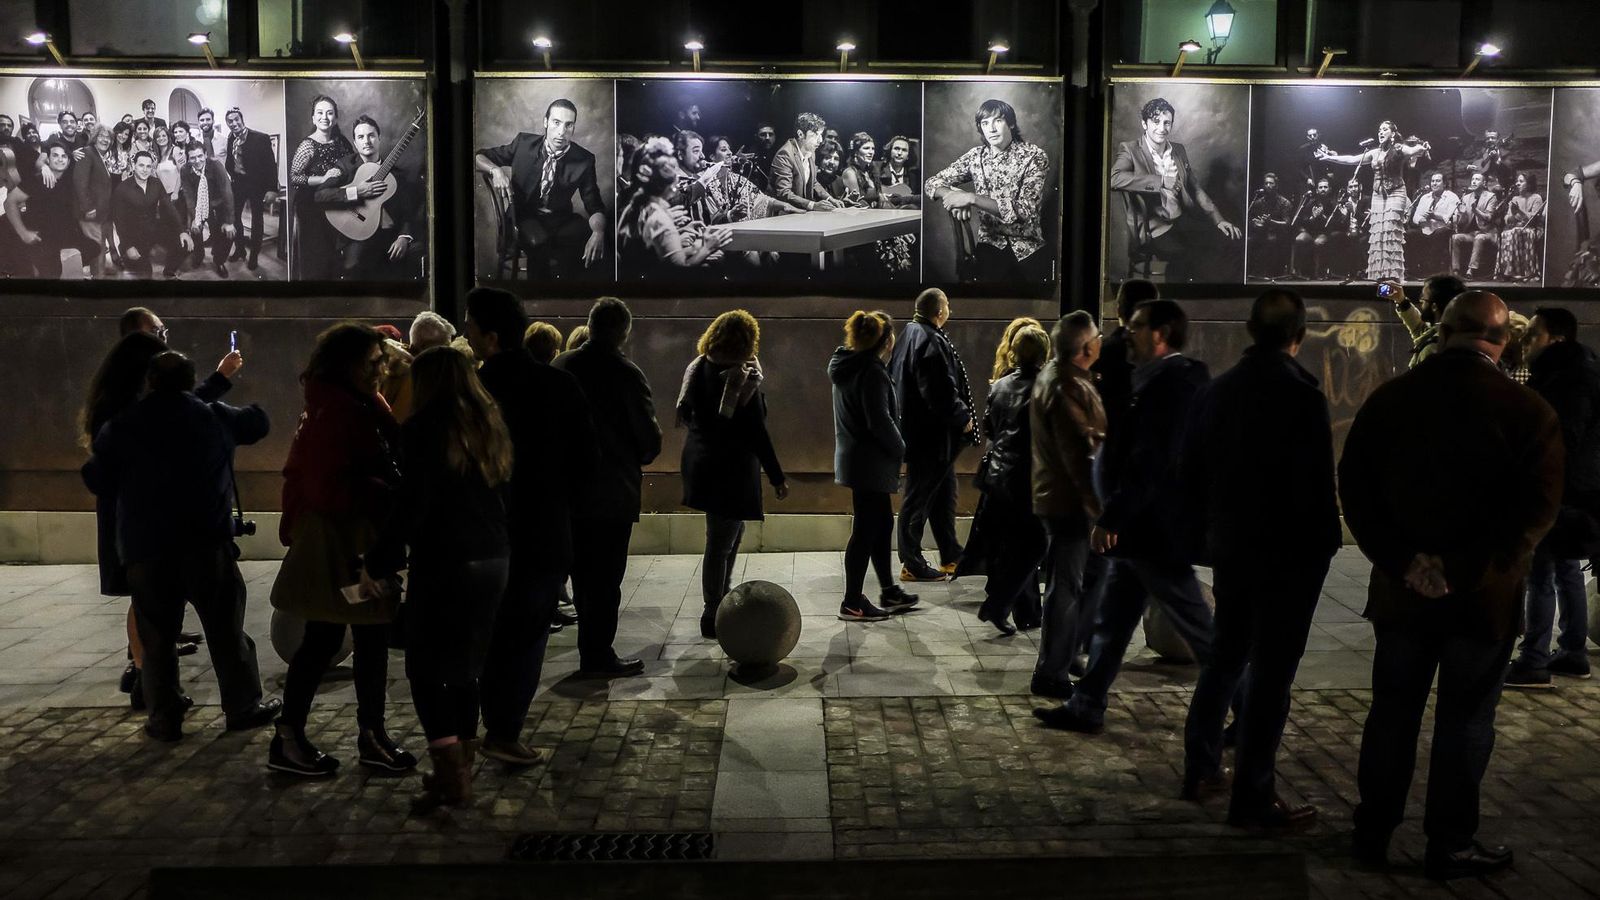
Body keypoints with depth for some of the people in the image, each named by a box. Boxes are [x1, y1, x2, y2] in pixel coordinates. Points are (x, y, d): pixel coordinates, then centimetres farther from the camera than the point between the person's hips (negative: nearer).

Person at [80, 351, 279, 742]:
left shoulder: (122, 426, 3)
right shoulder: (214, 417, 4)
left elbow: (97, 481, 7)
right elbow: (257, 422, 21)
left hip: (145, 547, 1)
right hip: (206, 542, 0)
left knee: (157, 636, 9)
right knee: (226, 630, 8)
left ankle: (164, 719, 12)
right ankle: (243, 706, 14)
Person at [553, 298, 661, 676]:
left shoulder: (560, 366, 2)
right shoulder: (626, 373, -15)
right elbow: (651, 438, -13)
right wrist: (637, 460, 7)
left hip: (570, 486, 6)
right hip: (614, 491, -6)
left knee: (583, 572, 16)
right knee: (606, 577, 3)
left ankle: (591, 649, 26)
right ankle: (598, 655, 7)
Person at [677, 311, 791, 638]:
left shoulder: (699, 368, 5)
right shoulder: (741, 376, -17)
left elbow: (687, 415, 13)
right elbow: (756, 432, -18)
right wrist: (777, 477, -14)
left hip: (702, 462, 8)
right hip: (731, 469, -8)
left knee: (730, 533, 23)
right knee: (721, 543, -1)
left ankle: (721, 601, 32)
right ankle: (712, 617, 6)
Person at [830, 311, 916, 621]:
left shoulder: (846, 366, 10)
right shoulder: (872, 371, -19)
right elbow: (879, 421, -23)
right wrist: (901, 449, -7)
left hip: (854, 457, 10)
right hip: (871, 462, -10)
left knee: (883, 523, 18)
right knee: (866, 530, -1)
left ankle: (889, 592, 28)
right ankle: (852, 603, 7)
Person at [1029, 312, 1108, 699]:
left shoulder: (1056, 375, 11)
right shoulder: (1067, 390, -22)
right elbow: (1081, 455, -25)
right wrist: (1100, 506, -22)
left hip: (1062, 496, 10)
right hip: (1070, 502, -10)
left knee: (1086, 580, 21)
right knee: (1066, 589, -1)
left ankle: (1064, 656, 34)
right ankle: (1051, 674, 9)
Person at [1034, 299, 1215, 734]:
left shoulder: (1169, 383, -19)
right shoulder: (1158, 378, 13)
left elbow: (1149, 462, -25)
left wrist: (1112, 517, -22)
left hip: (1156, 532, -10)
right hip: (1140, 530, 10)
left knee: (1198, 628, 3)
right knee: (1110, 622, 13)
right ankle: (1086, 707, 21)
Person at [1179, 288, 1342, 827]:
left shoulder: (1215, 392, 4)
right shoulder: (1302, 397, -16)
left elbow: (1191, 476, 9)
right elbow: (1317, 482, -17)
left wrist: (1205, 536, 16)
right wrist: (1323, 541, -4)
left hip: (1230, 548, 6)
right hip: (1288, 554, -6)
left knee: (1224, 659, 20)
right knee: (1271, 673, 1)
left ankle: (1201, 772, 27)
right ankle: (1252, 798, 6)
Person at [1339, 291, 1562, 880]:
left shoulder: (1388, 400, 0)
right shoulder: (1526, 410, -8)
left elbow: (1354, 488, -4)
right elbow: (1537, 505, -14)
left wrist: (1401, 561, -9)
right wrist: (1469, 571, -12)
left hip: (1402, 589, 3)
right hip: (1484, 595, -2)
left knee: (1392, 711, 14)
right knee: (1465, 719, 9)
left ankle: (1372, 833, 23)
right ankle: (1449, 846, 18)